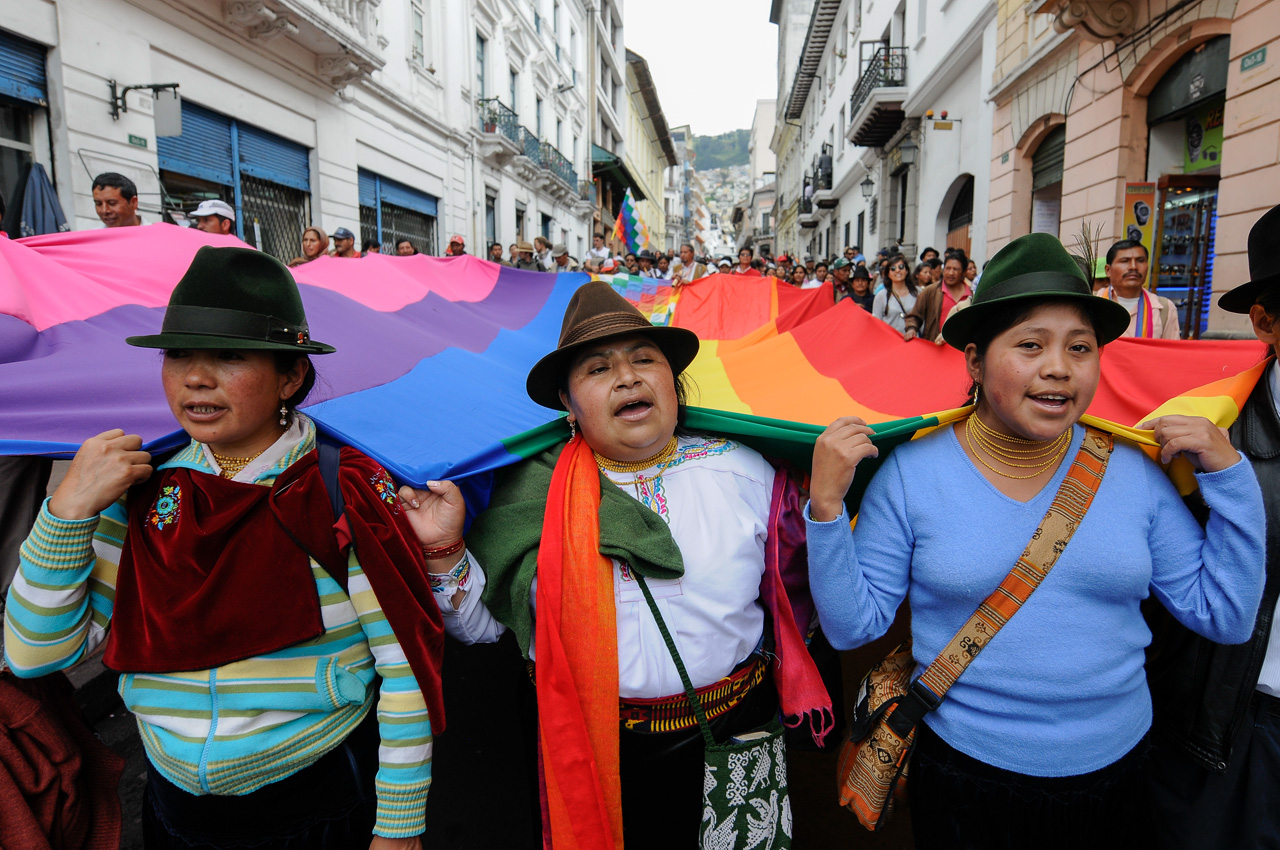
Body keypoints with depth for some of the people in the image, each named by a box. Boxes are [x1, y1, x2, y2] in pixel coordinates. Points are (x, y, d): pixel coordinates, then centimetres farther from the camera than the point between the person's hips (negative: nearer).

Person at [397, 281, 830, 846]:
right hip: (592, 751, 0)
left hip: (733, 736, 1)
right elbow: (482, 625, -3)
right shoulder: (532, 491, -6)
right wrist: (446, 550, -18)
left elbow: (796, 587, 4)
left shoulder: (745, 470, -5)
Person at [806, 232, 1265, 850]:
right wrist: (826, 505, -26)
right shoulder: (912, 472, -13)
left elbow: (1224, 617, 0)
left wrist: (1230, 474, -7)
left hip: (1117, 774, 3)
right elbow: (852, 626, -12)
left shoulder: (1134, 472, -4)